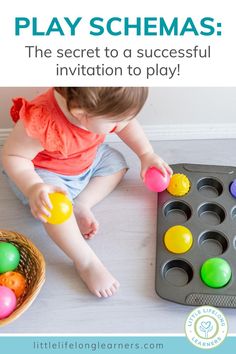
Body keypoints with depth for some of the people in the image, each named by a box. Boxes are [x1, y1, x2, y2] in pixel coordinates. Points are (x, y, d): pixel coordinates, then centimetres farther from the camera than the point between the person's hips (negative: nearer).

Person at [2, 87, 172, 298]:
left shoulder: (98, 106, -24)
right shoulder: (41, 121, -42)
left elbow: (127, 125, -2)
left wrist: (147, 154, -5)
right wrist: (33, 188, -46)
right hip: (46, 173, -6)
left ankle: (81, 205, -8)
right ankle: (86, 262, -14)